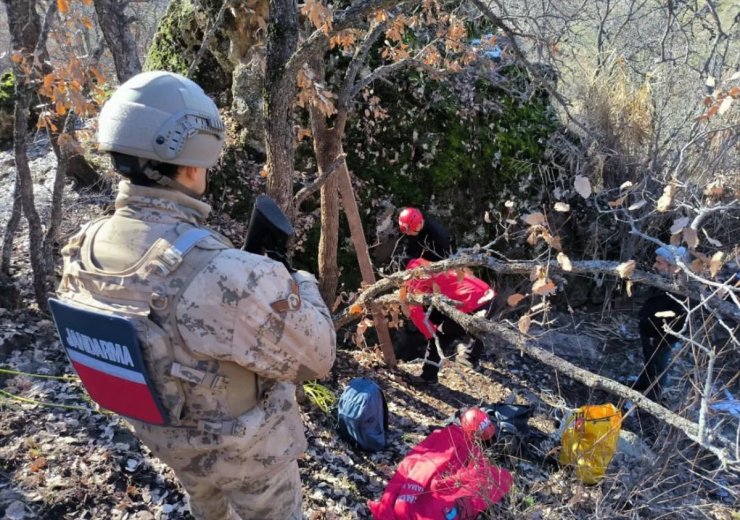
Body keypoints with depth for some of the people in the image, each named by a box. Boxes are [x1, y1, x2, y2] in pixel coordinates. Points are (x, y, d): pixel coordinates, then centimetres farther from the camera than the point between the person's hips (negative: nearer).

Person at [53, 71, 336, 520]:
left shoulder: (82, 251, -16)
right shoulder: (222, 273, -40)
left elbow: (96, 346, 2)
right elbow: (315, 357, -27)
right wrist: (300, 284, -7)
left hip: (163, 434, 6)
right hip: (246, 448, -5)